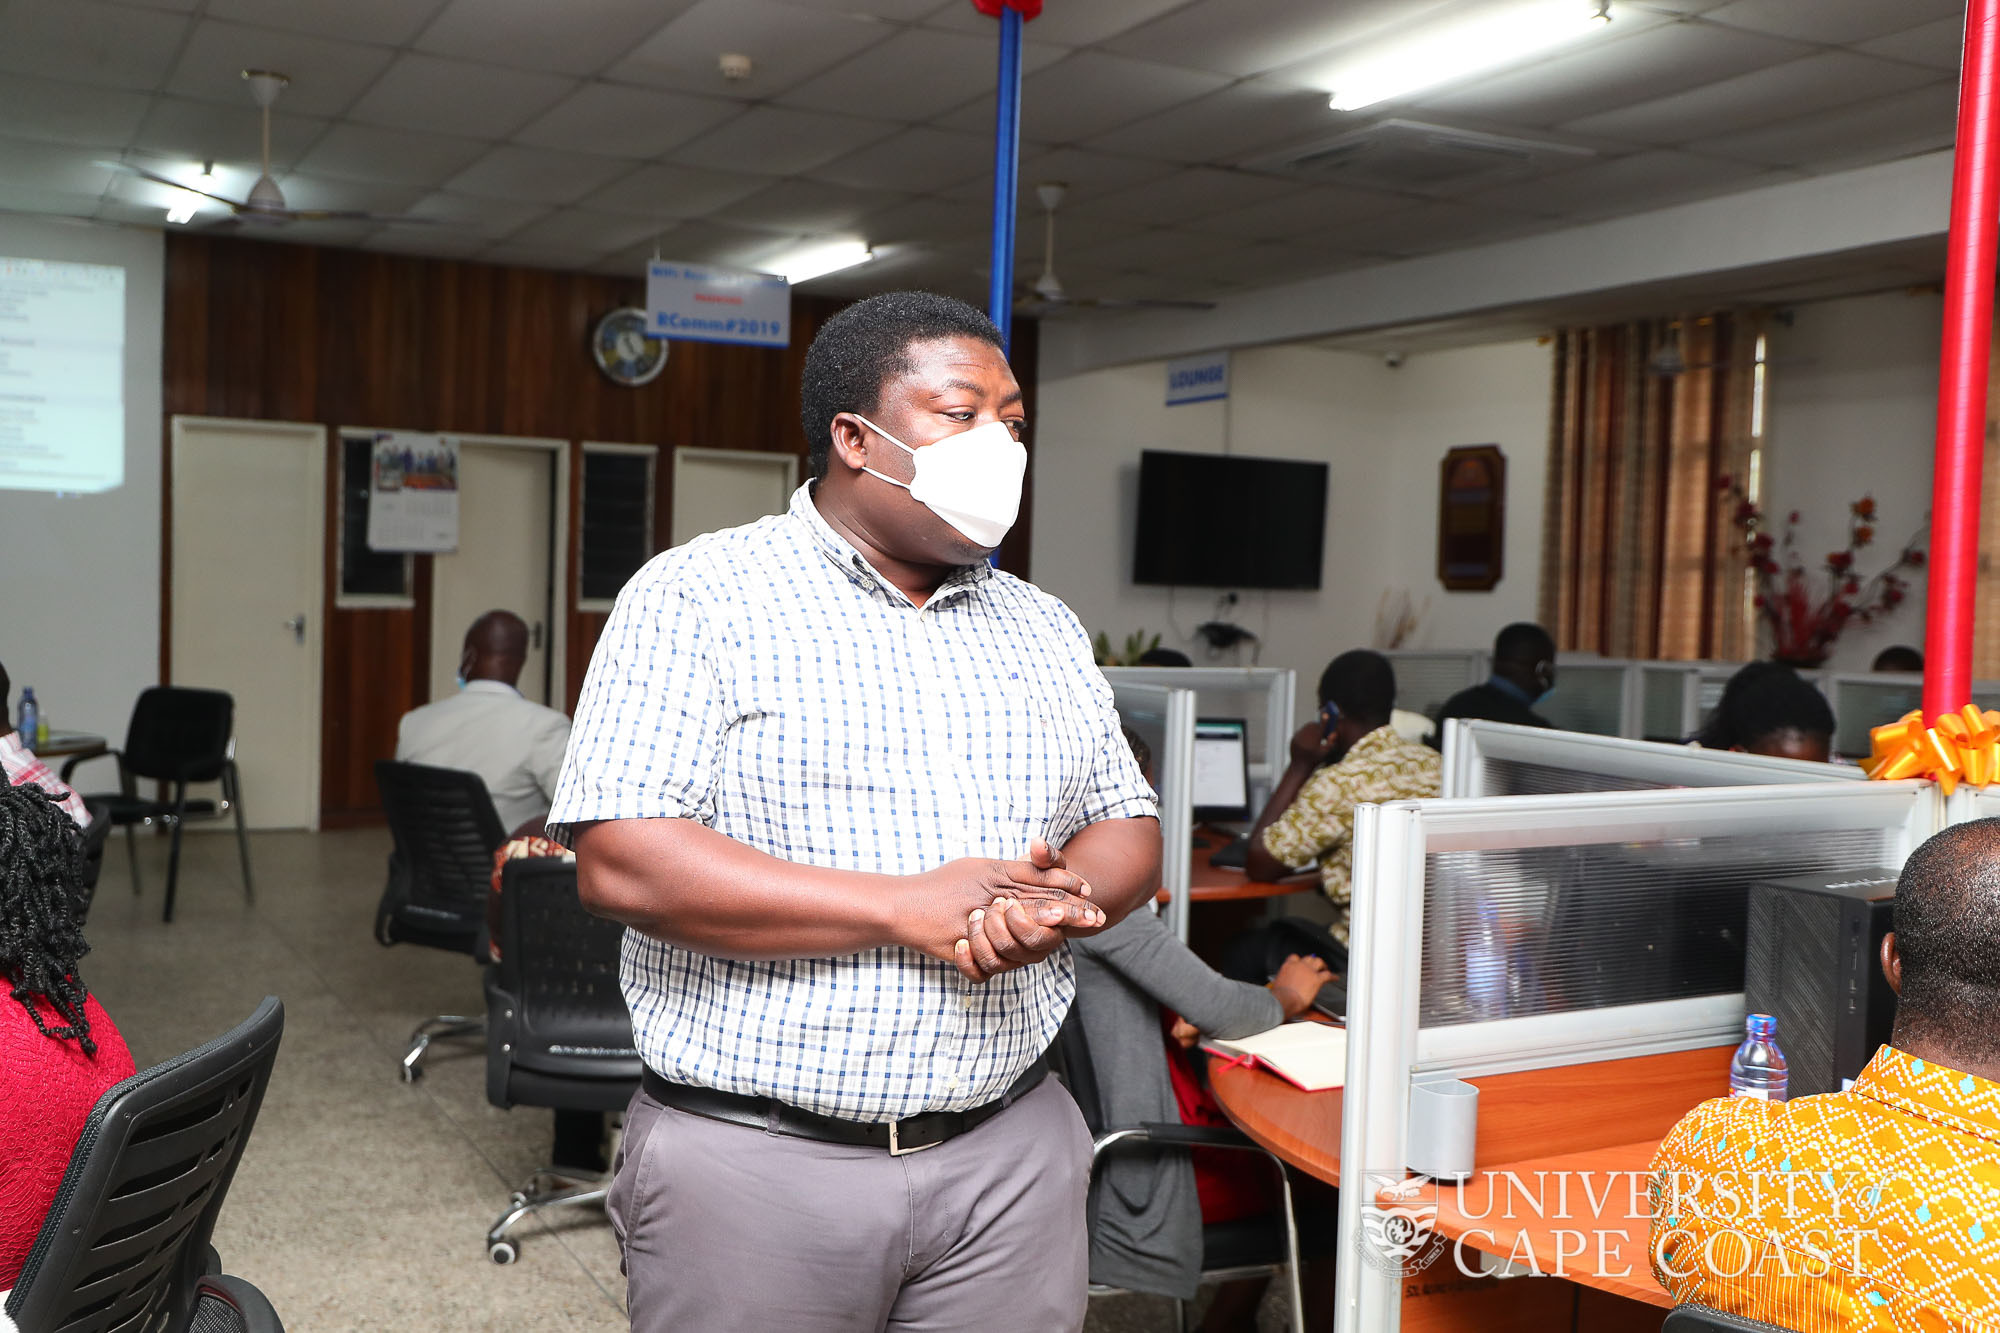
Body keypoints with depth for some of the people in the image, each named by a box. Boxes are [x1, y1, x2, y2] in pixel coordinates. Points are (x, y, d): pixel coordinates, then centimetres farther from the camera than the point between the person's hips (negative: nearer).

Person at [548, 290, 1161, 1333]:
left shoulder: (1044, 628, 12)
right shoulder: (697, 598, -7)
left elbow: (1127, 829, 15)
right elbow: (620, 862, -17)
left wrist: (1064, 897, -10)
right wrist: (907, 910, -19)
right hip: (753, 1161, -4)